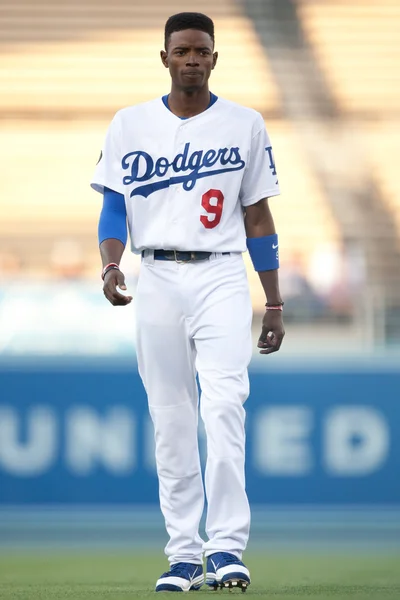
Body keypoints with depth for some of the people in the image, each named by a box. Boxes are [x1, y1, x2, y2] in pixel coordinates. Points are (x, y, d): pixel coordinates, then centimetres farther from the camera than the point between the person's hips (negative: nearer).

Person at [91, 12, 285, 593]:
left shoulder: (245, 125, 7)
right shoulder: (130, 125, 8)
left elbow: (258, 217, 10)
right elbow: (114, 206, 7)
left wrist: (275, 304, 7)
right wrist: (110, 265, -13)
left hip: (221, 277, -2)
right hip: (157, 279, 2)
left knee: (223, 405, -17)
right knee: (170, 420, 2)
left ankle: (226, 546, -18)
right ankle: (184, 554, 7)